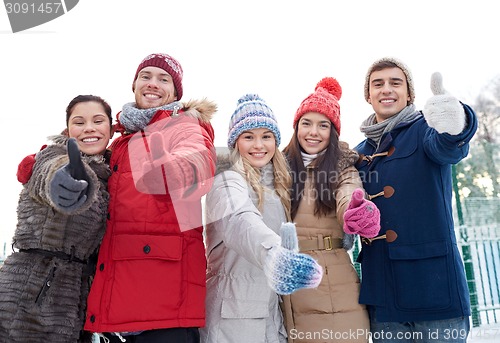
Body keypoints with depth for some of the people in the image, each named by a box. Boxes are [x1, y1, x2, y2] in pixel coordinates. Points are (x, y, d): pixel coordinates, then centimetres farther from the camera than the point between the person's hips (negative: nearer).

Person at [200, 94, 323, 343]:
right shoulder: (228, 180, -14)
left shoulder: (275, 185, 12)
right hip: (233, 310, -7)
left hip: (270, 310, 7)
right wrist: (274, 256, -53)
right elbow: (240, 221, -35)